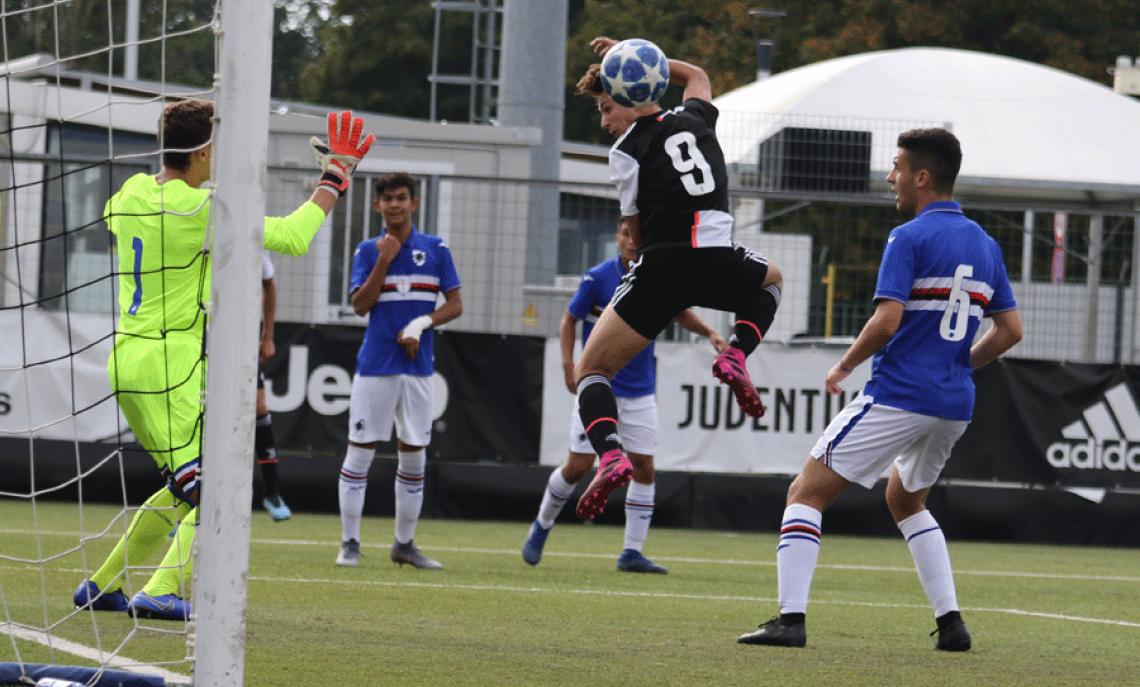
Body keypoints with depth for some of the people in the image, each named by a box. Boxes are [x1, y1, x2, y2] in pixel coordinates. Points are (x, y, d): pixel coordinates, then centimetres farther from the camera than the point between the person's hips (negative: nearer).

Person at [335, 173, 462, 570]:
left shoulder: (436, 250, 6)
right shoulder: (368, 251, 4)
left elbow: (455, 305, 4)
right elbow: (360, 305, -5)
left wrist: (422, 324, -12)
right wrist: (383, 261, -13)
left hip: (417, 366, 2)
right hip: (375, 366, -2)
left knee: (414, 457, 6)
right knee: (359, 451, -4)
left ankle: (404, 544, 16)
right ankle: (350, 543, 1)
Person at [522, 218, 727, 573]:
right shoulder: (598, 278, -11)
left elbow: (681, 314, 16)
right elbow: (569, 320, -2)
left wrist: (710, 333, -1)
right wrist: (568, 364, -14)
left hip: (639, 393, 3)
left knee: (644, 467, -2)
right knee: (578, 465, -4)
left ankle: (632, 553, 5)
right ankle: (541, 527, 21)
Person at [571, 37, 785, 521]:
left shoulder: (626, 151, 3)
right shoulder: (695, 119, 18)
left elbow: (637, 232, 6)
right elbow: (696, 75, 44)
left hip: (662, 264, -4)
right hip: (719, 261, 4)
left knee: (590, 370, 8)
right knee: (770, 280, 41)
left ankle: (610, 454, -21)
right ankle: (736, 354, 12)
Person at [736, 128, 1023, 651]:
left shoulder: (909, 237, -11)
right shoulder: (984, 245, 11)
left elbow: (886, 322, -19)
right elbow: (1010, 330, 12)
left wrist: (844, 366, -4)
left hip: (898, 397, -8)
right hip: (954, 406, 8)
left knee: (806, 493, -1)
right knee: (906, 501, 29)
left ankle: (790, 619, -13)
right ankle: (950, 622, 17)